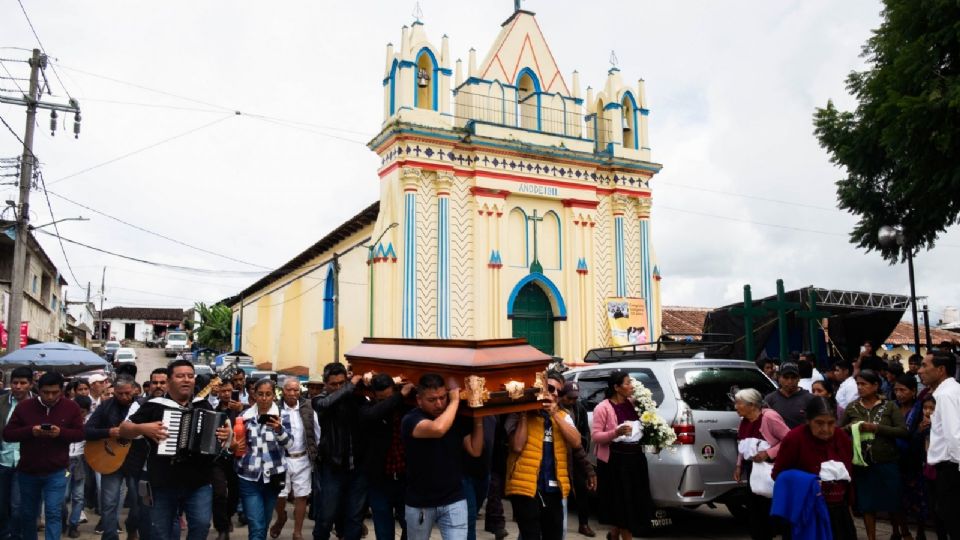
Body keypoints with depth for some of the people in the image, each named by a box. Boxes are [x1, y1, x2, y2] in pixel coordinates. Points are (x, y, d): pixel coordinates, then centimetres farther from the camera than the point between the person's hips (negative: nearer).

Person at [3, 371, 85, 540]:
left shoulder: (71, 407, -5)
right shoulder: (24, 407, -4)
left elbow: (80, 433, -2)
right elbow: (7, 434, -3)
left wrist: (61, 432, -21)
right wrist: (30, 431, -21)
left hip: (56, 472, -2)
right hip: (27, 471, 2)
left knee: (54, 513, -9)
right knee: (27, 514, 17)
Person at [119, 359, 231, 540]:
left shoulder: (204, 406, 7)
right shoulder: (154, 406, 0)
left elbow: (218, 428, 13)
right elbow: (123, 429, 2)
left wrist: (226, 434, -9)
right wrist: (143, 428, -18)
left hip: (199, 482, 1)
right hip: (163, 482, -1)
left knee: (201, 524, -12)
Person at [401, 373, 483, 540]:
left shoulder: (456, 418, -2)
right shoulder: (411, 419, -17)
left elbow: (475, 450, 0)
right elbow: (438, 429, -37)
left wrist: (478, 417, -9)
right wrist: (455, 400, -24)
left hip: (454, 501, 2)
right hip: (419, 503, -2)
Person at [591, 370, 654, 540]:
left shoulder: (632, 404, 8)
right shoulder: (603, 408, -10)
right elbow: (595, 435, -12)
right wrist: (615, 433, -27)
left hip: (635, 458, 6)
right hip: (614, 461, -6)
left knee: (634, 502, 12)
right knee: (621, 502, 0)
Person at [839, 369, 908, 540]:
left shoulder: (889, 406, -1)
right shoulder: (851, 408, 3)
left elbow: (903, 431, -10)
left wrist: (876, 427, -19)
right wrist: (849, 428, -13)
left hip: (887, 462, -1)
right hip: (862, 463, 2)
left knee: (893, 502, 9)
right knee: (866, 504, 8)